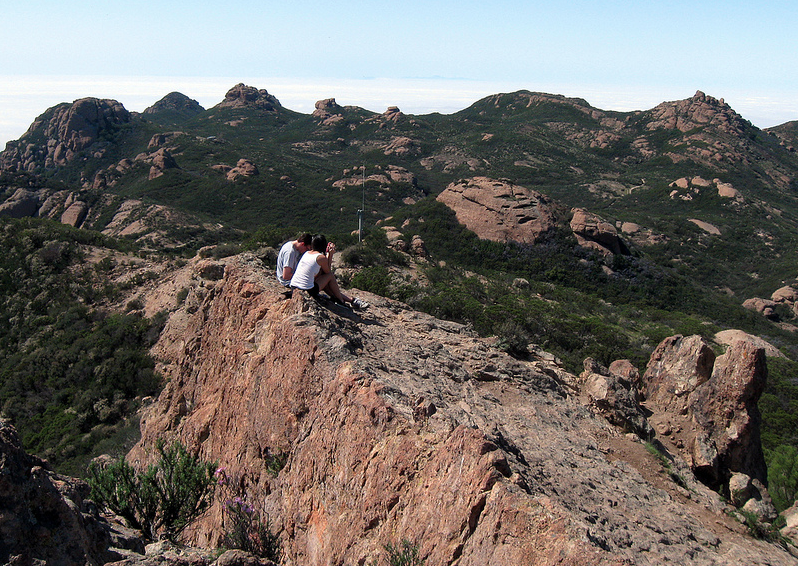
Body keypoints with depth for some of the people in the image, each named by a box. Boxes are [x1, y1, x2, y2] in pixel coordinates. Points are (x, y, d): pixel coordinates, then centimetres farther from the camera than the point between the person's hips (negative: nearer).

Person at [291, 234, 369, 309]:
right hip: (308, 291, -7)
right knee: (330, 276, 11)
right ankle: (341, 300, 26)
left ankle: (351, 299, 34)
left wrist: (328, 254, 18)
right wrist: (330, 255, 11)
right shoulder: (321, 257, -9)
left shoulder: (306, 253, 13)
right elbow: (328, 271, 9)